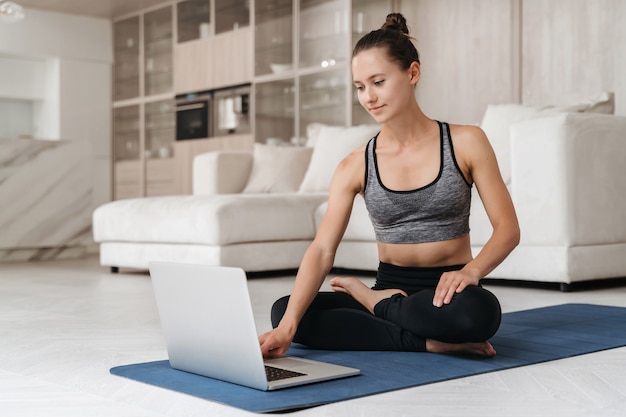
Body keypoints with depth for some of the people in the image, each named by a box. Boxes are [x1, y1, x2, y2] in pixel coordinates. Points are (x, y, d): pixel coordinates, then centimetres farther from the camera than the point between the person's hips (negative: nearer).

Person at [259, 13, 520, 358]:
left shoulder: (466, 143, -3)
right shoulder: (355, 167, -1)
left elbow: (507, 227, -4)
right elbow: (322, 250, -13)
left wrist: (472, 270, -26)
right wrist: (287, 327, -28)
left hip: (445, 293, -1)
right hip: (391, 289, 2)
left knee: (473, 310, -39)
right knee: (282, 310, -22)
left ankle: (377, 303, -7)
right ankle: (428, 342, -19)